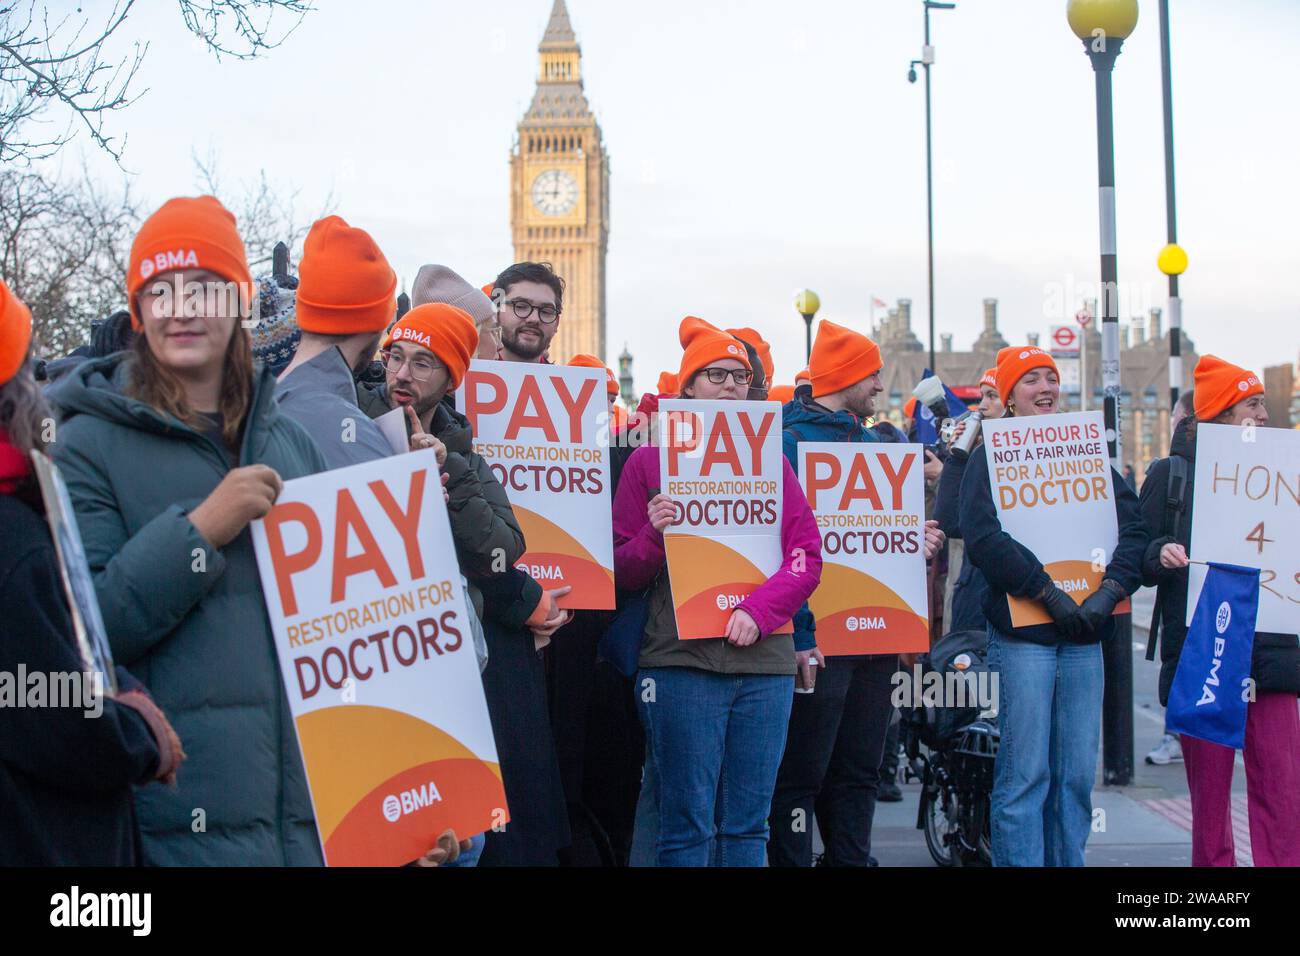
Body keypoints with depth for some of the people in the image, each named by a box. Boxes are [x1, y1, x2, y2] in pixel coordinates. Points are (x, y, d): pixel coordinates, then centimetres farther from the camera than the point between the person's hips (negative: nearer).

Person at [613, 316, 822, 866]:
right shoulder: (649, 461, 6)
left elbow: (807, 557, 6)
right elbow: (621, 573, 5)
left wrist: (759, 611, -11)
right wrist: (655, 536, -16)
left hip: (764, 660, 3)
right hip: (682, 658, -3)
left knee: (748, 825, 6)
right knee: (688, 825, -3)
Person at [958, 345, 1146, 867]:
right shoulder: (991, 457, 3)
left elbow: (1134, 527, 6)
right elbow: (983, 537, -12)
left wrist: (1109, 592, -11)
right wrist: (1050, 594, -17)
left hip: (1084, 635, 4)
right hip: (1021, 633, -4)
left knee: (1077, 775, 6)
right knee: (1025, 775, -5)